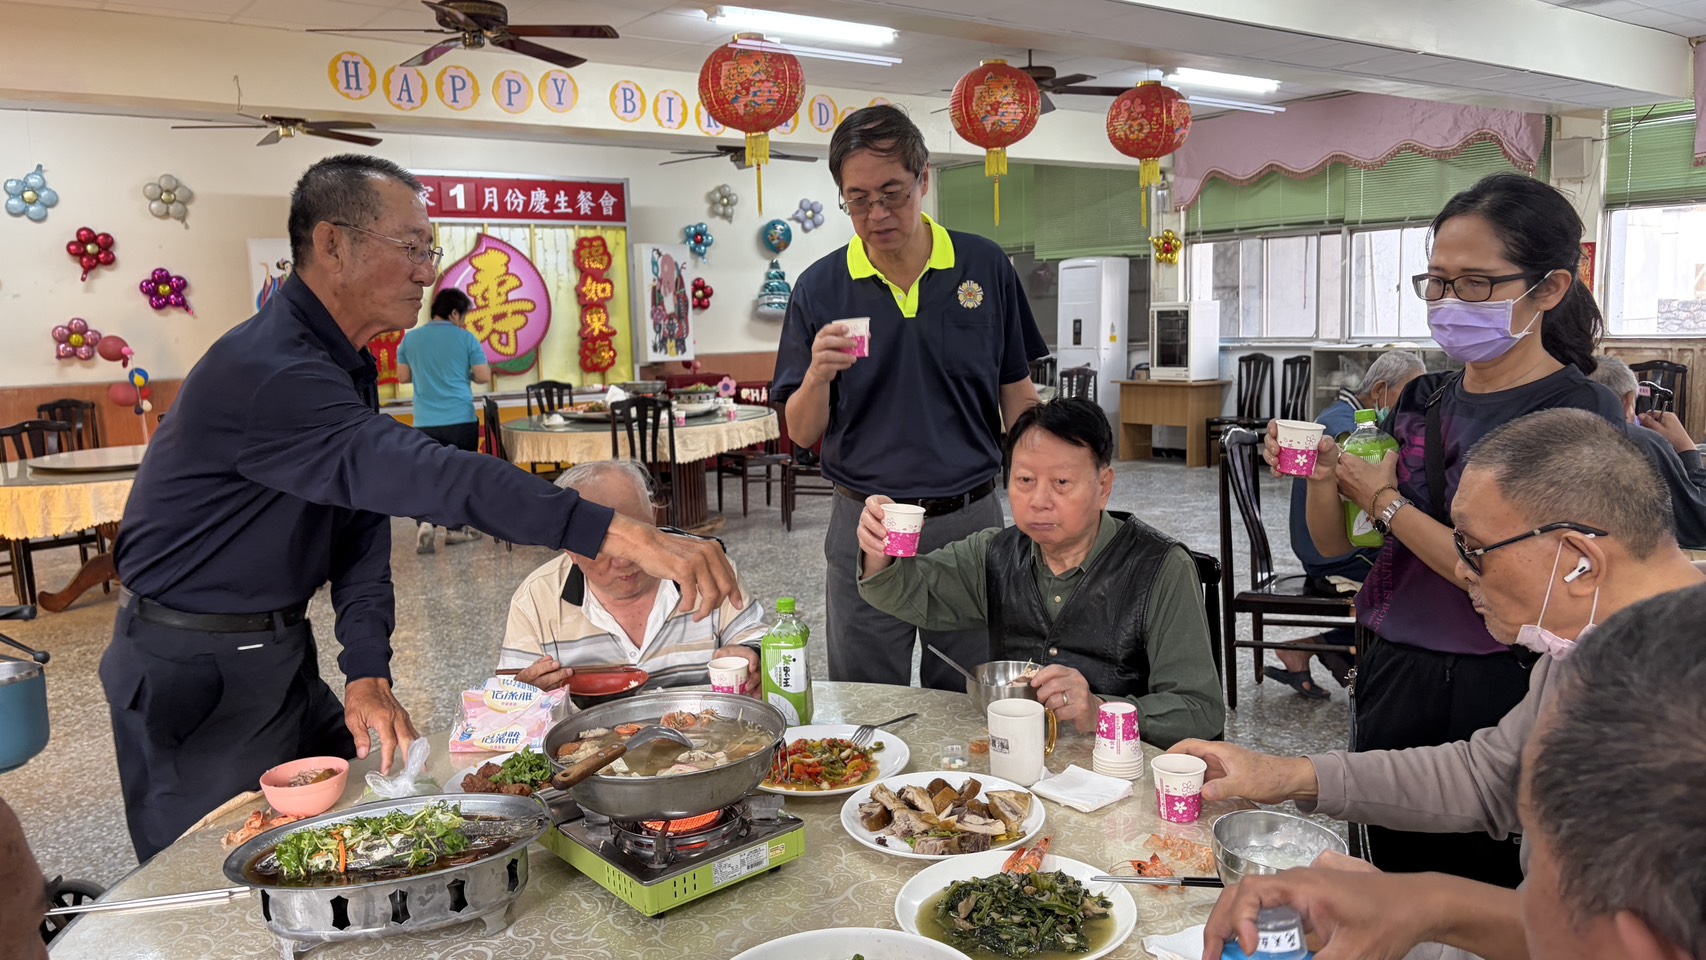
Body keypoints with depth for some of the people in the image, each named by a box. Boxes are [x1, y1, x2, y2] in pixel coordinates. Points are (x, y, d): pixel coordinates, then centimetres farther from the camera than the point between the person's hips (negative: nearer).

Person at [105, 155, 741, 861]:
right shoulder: (270, 370, -28)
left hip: (282, 653, 9)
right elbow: (427, 477, -42)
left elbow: (364, 517, 2)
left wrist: (367, 673, -9)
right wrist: (623, 536, -49)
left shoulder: (347, 365, 5)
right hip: (192, 674, -8)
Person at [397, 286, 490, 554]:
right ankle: (456, 528, 19)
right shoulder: (465, 338, -5)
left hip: (425, 422, 2)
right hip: (461, 420, -2)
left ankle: (426, 522, -12)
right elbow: (484, 376, -5)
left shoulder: (411, 339, 4)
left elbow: (403, 376, 9)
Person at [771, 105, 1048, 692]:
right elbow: (802, 433, 0)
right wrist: (818, 374, -20)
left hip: (970, 519, 1)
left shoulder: (985, 267, 0)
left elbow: (1018, 398, 7)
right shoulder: (820, 288, -2)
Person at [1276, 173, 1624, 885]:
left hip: (1494, 699, -5)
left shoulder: (1581, 414, -12)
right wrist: (1320, 474, -12)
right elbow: (1335, 542, 7)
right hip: (1388, 682, 5)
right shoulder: (1423, 401, 6)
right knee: (1391, 872, 18)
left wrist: (1386, 502, -14)